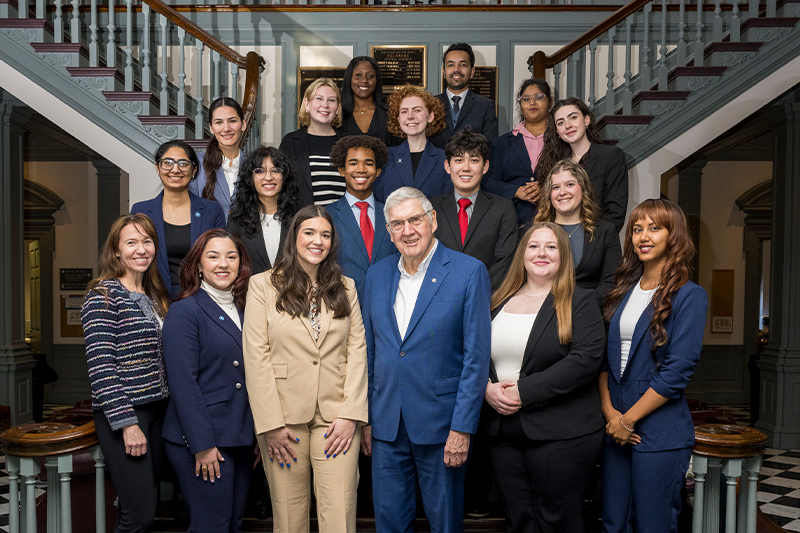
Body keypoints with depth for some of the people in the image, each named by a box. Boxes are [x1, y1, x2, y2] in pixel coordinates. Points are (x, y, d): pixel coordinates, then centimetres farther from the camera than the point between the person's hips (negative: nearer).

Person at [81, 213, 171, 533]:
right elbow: (100, 367, -15)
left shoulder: (155, 295, 13)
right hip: (122, 415, -7)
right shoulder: (103, 296, -9)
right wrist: (127, 423, -18)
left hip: (157, 410, 7)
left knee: (142, 507, 13)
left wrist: (170, 409, 9)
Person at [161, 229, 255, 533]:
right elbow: (183, 383, -14)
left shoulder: (243, 311, 12)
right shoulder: (184, 311, -9)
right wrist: (203, 444, -17)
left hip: (241, 439, 7)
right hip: (201, 442, -7)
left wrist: (257, 435, 9)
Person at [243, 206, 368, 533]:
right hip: (284, 416, -1)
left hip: (336, 416, 2)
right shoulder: (263, 285, 2)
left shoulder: (345, 287, 11)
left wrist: (350, 414, -5)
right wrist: (271, 423, -8)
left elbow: (357, 350, 5)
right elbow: (256, 356, -3)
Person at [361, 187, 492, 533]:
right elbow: (369, 350, 11)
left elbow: (476, 357, -9)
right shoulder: (377, 274, 6)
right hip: (386, 424, 4)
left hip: (440, 422, -4)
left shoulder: (469, 272, -8)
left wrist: (462, 427, -12)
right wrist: (365, 418, 10)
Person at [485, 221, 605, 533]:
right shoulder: (498, 303, 12)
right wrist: (487, 387, -9)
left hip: (561, 435, -4)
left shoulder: (580, 302, -3)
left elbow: (585, 360, -16)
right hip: (504, 433, 4)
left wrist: (523, 391, -18)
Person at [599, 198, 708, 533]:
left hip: (660, 433, -5)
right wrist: (609, 411, -4)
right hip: (616, 429, 5)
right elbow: (606, 356, 9)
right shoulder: (623, 291, 10)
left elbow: (678, 371, -15)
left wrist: (628, 419, -12)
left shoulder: (689, 296, -8)